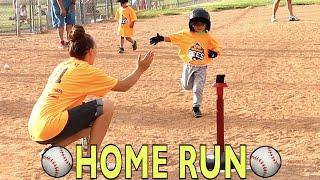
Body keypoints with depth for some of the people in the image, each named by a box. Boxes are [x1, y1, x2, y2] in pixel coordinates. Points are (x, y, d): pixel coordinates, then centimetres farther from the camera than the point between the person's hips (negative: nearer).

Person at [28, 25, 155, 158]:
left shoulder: (62, 66, 18)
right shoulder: (86, 70, -3)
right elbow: (123, 86, 5)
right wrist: (140, 69, 19)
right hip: (52, 126, -9)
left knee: (93, 123, 25)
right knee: (106, 106, -5)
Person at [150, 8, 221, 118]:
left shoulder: (208, 38, -7)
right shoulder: (185, 34, -7)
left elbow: (217, 48, -4)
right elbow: (172, 37, -9)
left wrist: (214, 53, -26)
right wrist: (161, 39, -23)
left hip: (201, 68, -1)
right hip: (188, 66, 1)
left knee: (198, 89, -1)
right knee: (187, 86, 12)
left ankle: (196, 107, 15)